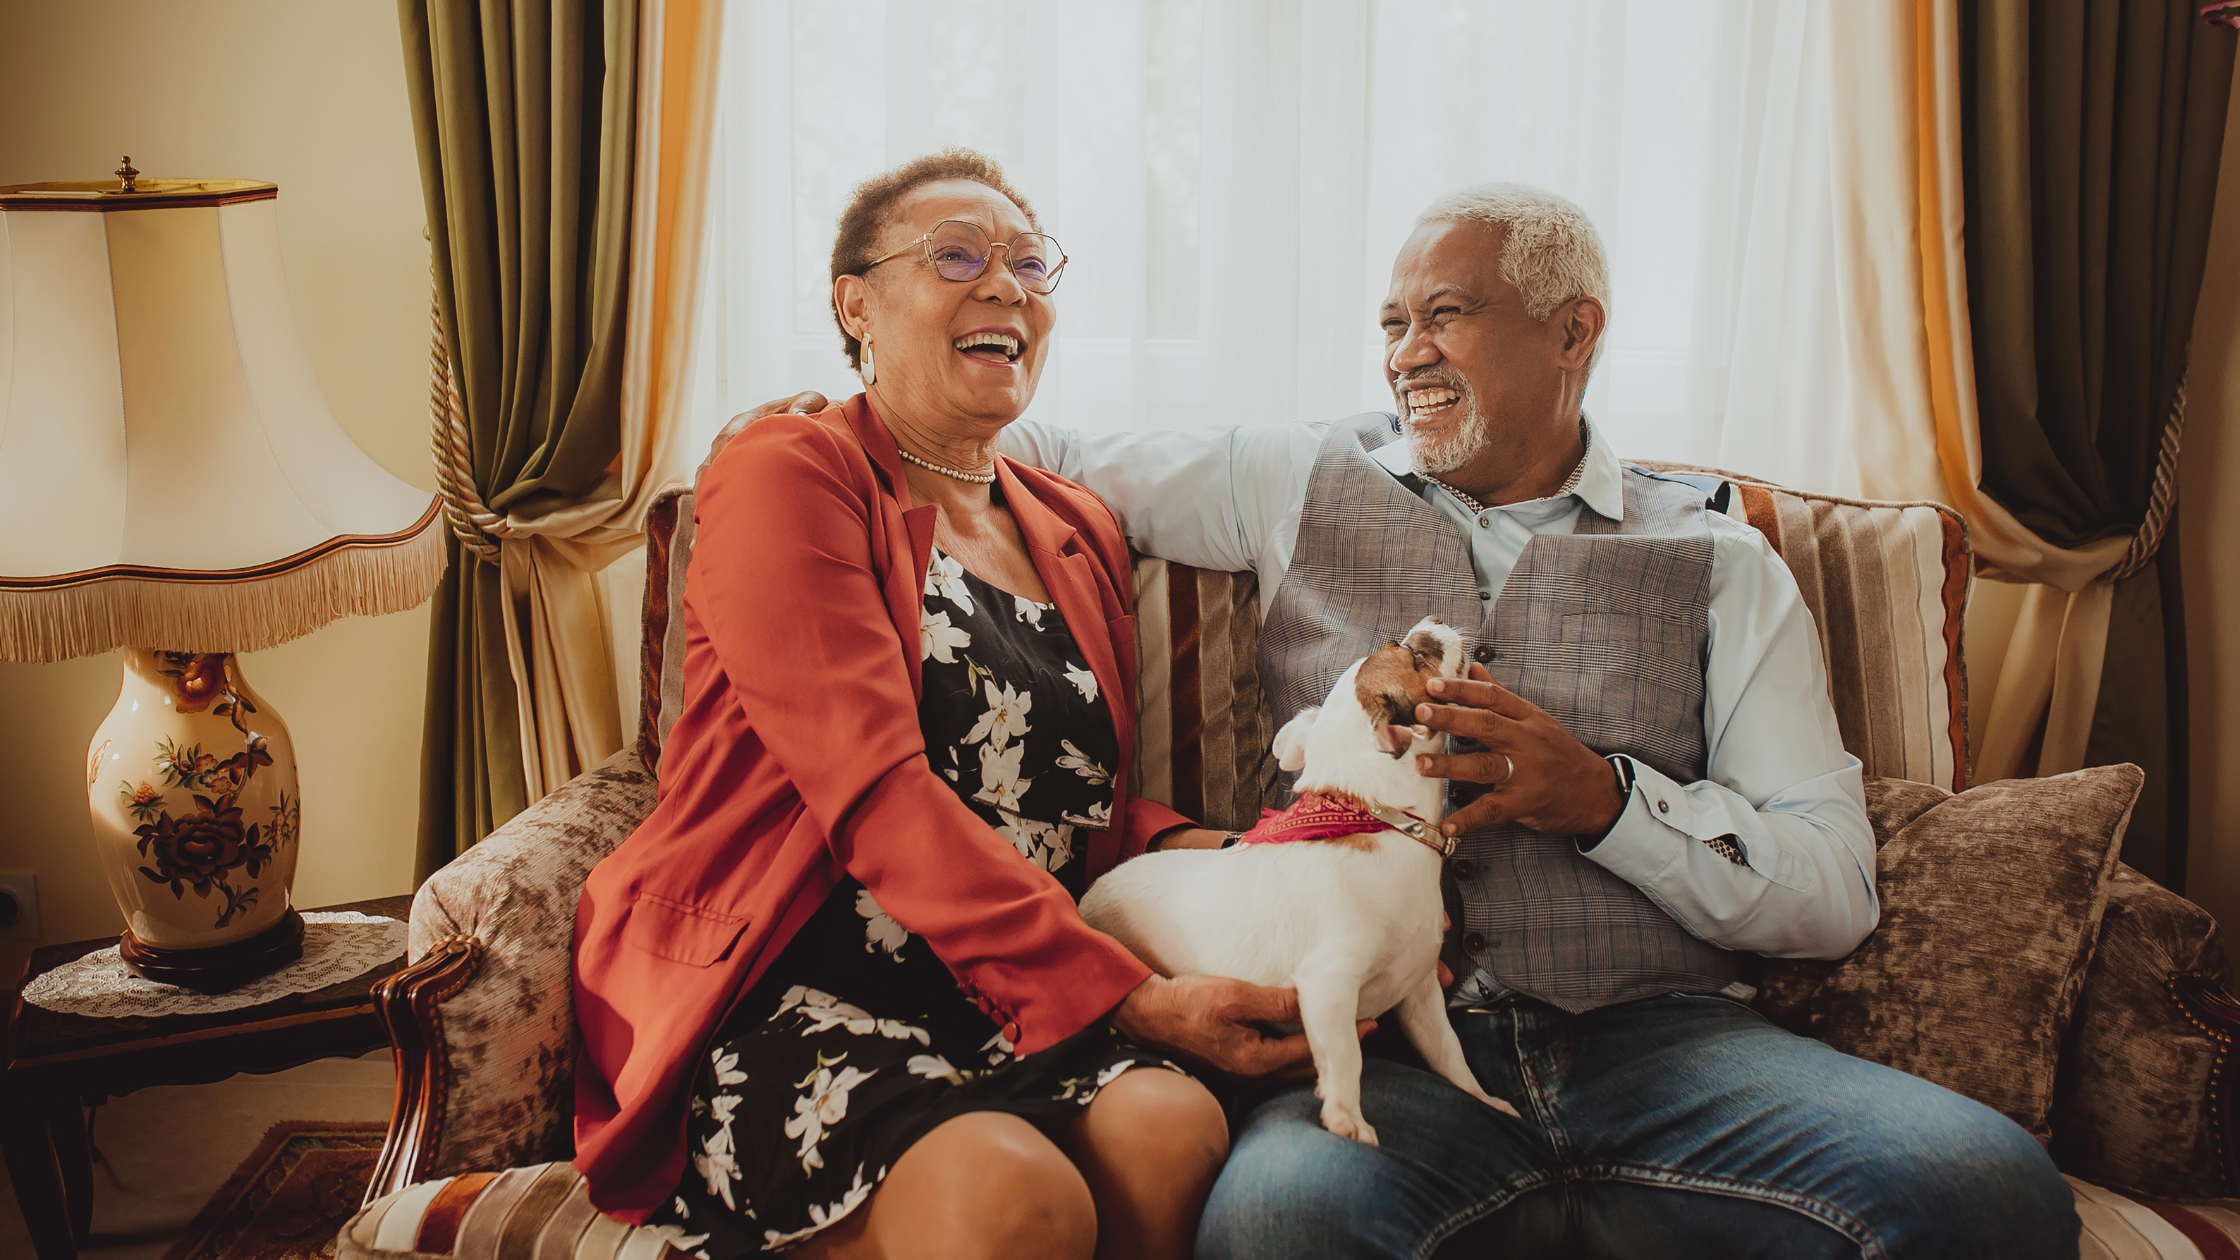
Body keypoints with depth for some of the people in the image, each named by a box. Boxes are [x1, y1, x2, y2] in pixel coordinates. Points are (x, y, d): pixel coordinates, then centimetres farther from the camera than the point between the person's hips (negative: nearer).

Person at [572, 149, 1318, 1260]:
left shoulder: (1078, 535, 20)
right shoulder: (784, 482, -2)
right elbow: (877, 794, -15)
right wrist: (1128, 996, -22)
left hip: (1028, 993, 6)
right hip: (785, 998, -5)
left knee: (1175, 1126, -26)